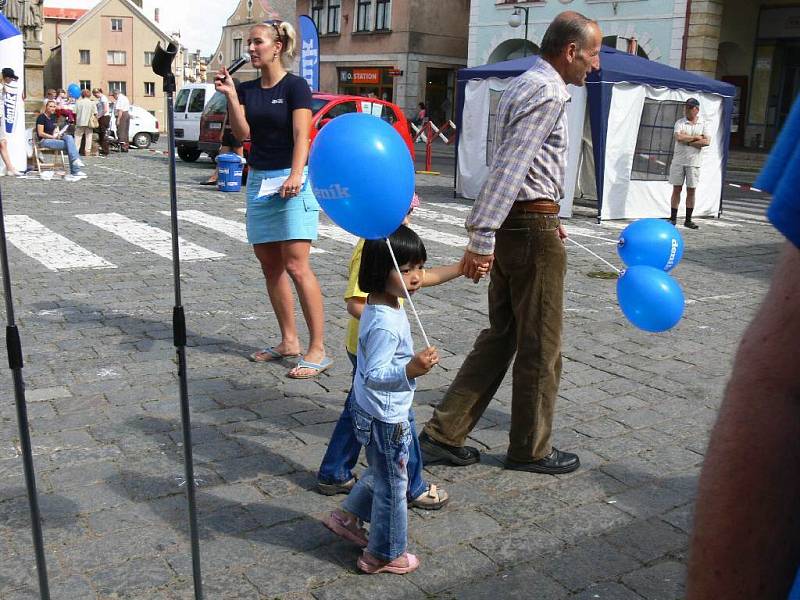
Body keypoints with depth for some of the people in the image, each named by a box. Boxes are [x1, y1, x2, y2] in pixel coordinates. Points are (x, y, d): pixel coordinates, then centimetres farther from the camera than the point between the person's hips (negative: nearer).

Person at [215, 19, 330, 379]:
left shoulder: (295, 86, -3)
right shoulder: (248, 89, 13)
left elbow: (301, 136, -14)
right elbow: (242, 133, 2)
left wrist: (296, 175, -28)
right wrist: (230, 95, -8)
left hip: (291, 180, -7)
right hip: (258, 180, 7)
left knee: (296, 265, -12)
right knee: (269, 263, 8)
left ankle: (318, 351, -8)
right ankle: (288, 341, 19)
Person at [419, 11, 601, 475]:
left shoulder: (524, 85, 18)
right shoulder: (548, 94, -14)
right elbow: (510, 167, -24)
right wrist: (482, 237, -29)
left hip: (514, 225, 10)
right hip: (533, 229, -10)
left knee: (501, 336, 15)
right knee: (540, 346, 4)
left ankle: (444, 434, 17)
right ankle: (531, 449, 20)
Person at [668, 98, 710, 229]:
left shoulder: (703, 124, 4)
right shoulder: (680, 122, 3)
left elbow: (707, 142, -10)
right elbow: (678, 137, -15)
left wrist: (688, 142, -12)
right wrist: (696, 137, -10)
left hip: (694, 162, 0)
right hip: (678, 161, 0)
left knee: (691, 190, 4)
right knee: (676, 189, 1)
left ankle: (688, 220, 11)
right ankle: (673, 218, 6)